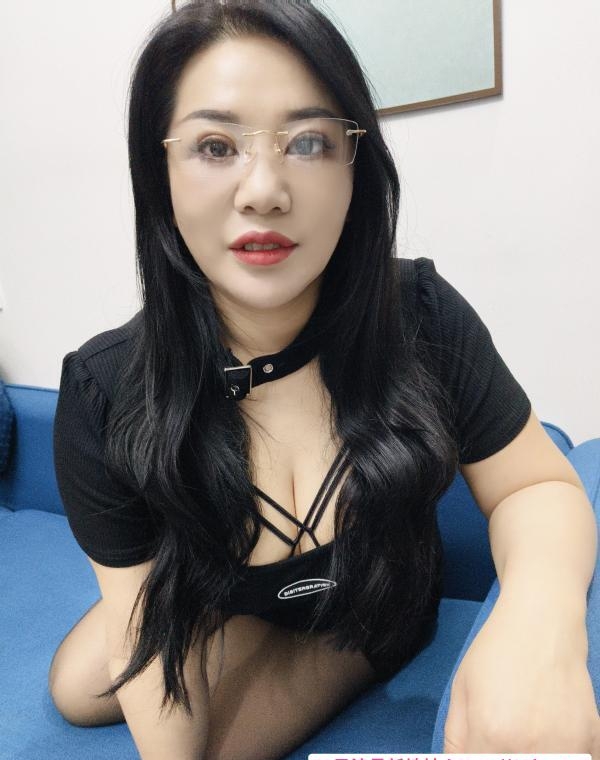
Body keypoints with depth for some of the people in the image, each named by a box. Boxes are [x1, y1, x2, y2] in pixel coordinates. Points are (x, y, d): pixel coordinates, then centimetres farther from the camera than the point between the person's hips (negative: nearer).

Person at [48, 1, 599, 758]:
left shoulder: (423, 316, -30)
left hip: (375, 616, -1)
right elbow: (148, 634, -21)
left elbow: (536, 486, -20)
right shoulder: (102, 396, -29)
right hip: (223, 602, 2)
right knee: (77, 692, 8)